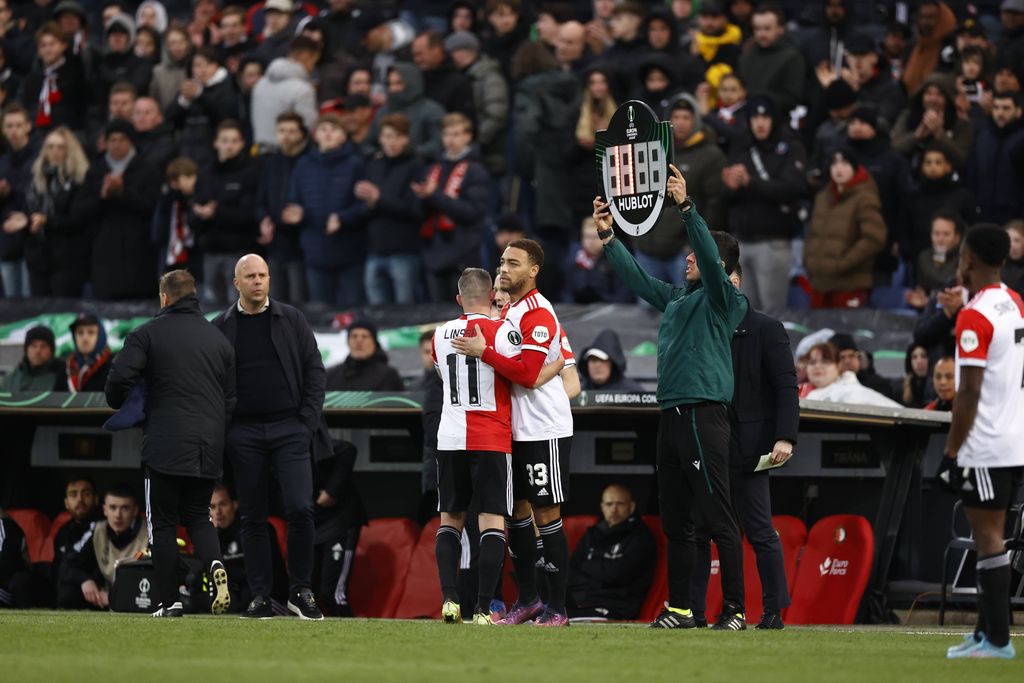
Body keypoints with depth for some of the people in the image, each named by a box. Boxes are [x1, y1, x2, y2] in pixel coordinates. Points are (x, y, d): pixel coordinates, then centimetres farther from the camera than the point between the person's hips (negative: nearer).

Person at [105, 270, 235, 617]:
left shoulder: (146, 334, -2)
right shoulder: (218, 338, 12)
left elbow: (119, 378, -12)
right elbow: (233, 396, 13)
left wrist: (117, 407, 9)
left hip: (165, 445, -4)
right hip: (209, 450, 4)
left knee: (163, 523, 5)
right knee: (198, 516, 16)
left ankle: (169, 600, 0)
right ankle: (215, 566, -13)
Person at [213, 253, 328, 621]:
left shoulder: (291, 319, 7)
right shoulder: (221, 328, 7)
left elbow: (314, 371, 6)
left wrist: (307, 422, -3)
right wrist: (221, 430, -1)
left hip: (290, 429, -1)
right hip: (245, 433, 1)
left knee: (300, 509, -13)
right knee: (252, 518, 3)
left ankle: (300, 591, -1)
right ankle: (261, 597, 7)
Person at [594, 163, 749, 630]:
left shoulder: (721, 299, -2)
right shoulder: (676, 298, 20)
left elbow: (710, 254, -18)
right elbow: (637, 278, 30)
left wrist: (686, 206, -25)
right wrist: (607, 236, 25)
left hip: (704, 414, -9)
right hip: (672, 414, 9)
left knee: (718, 519, -9)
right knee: (675, 521, 10)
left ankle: (734, 609, -10)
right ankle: (679, 608, 15)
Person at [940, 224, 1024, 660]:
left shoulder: (974, 316, -15)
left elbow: (969, 391, -17)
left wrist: (951, 451, -12)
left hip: (985, 445, -8)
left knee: (988, 537, -6)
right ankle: (987, 633, 15)